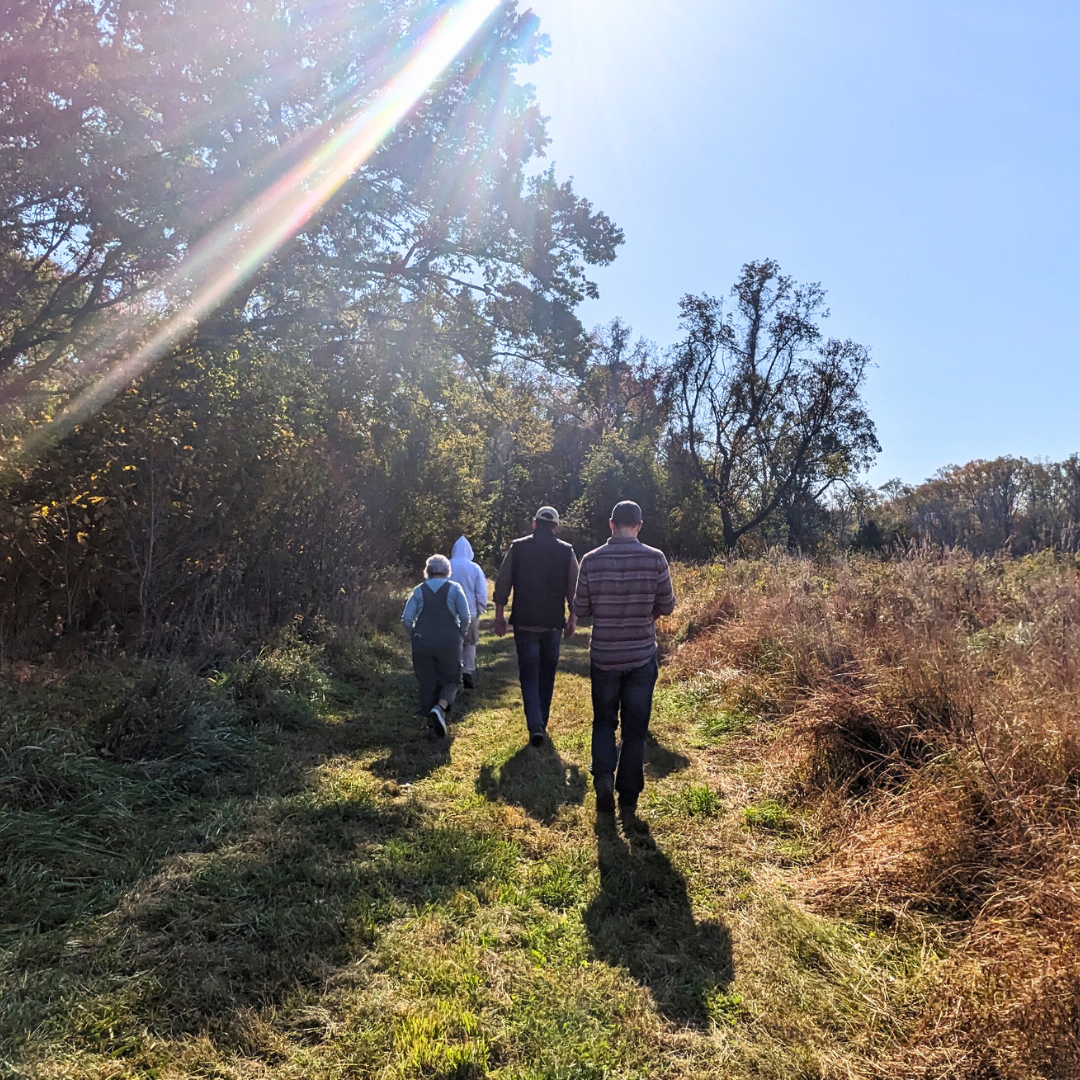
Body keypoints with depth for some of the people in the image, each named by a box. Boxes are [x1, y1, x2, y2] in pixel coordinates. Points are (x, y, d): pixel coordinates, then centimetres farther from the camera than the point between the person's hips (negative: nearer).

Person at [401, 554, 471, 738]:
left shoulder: (419, 590, 5)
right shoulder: (454, 588, 1)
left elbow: (406, 618, -1)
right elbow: (465, 617, -6)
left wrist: (415, 635, 13)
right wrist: (460, 634, 9)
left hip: (422, 642, 2)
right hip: (449, 641, -2)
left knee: (427, 682, 12)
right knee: (450, 680, 11)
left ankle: (433, 722, 17)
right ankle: (440, 708, -18)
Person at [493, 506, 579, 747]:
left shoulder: (517, 548, -2)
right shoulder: (566, 551, 0)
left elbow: (502, 584, -1)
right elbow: (574, 589, 1)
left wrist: (499, 614, 7)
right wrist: (572, 618, 12)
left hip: (524, 622, -1)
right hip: (553, 623, 1)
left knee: (529, 675, 3)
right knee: (547, 673, 16)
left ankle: (535, 726, -12)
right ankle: (541, 724, 25)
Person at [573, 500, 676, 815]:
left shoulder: (591, 560, -8)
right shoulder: (655, 558, -10)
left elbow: (580, 609, -1)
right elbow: (667, 606, -2)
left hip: (603, 656, 0)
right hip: (642, 656, 0)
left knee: (604, 721, 19)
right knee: (635, 728, 12)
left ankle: (603, 775, 0)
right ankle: (628, 797, 18)